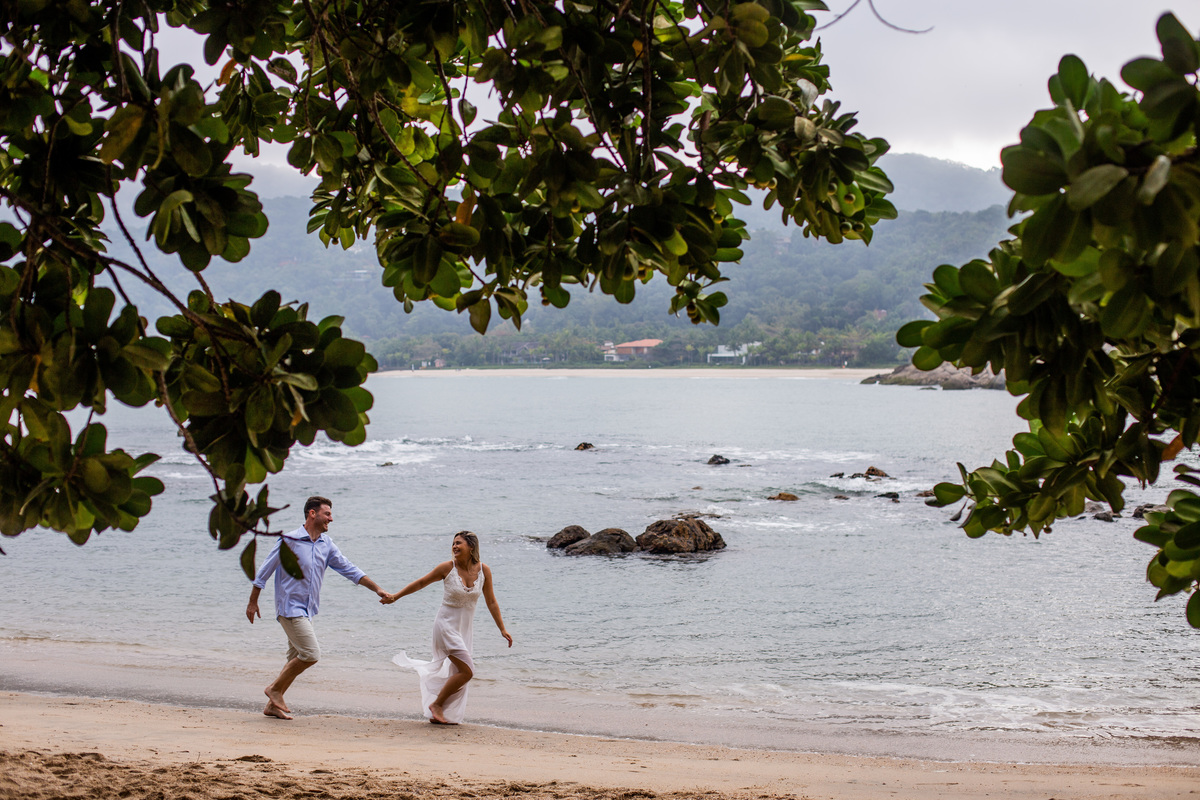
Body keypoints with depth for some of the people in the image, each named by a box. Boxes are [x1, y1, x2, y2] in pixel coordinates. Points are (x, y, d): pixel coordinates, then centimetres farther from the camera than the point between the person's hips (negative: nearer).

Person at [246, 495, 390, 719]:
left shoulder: (326, 545, 8)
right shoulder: (289, 541, -11)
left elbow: (349, 569, 11)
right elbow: (265, 571, -3)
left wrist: (377, 589, 4)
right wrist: (253, 602, 1)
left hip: (307, 611, 8)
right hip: (290, 607, -8)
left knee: (296, 659, 9)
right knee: (311, 654, -15)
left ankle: (273, 705, 18)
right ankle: (274, 688, 0)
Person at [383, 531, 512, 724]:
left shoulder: (483, 570, -2)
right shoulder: (447, 568, -11)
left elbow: (491, 602, 7)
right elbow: (421, 583, 2)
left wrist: (502, 629, 8)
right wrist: (395, 596, 4)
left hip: (464, 629, 5)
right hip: (447, 625, -5)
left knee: (456, 674, 7)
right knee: (466, 671, -14)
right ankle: (436, 704, 3)